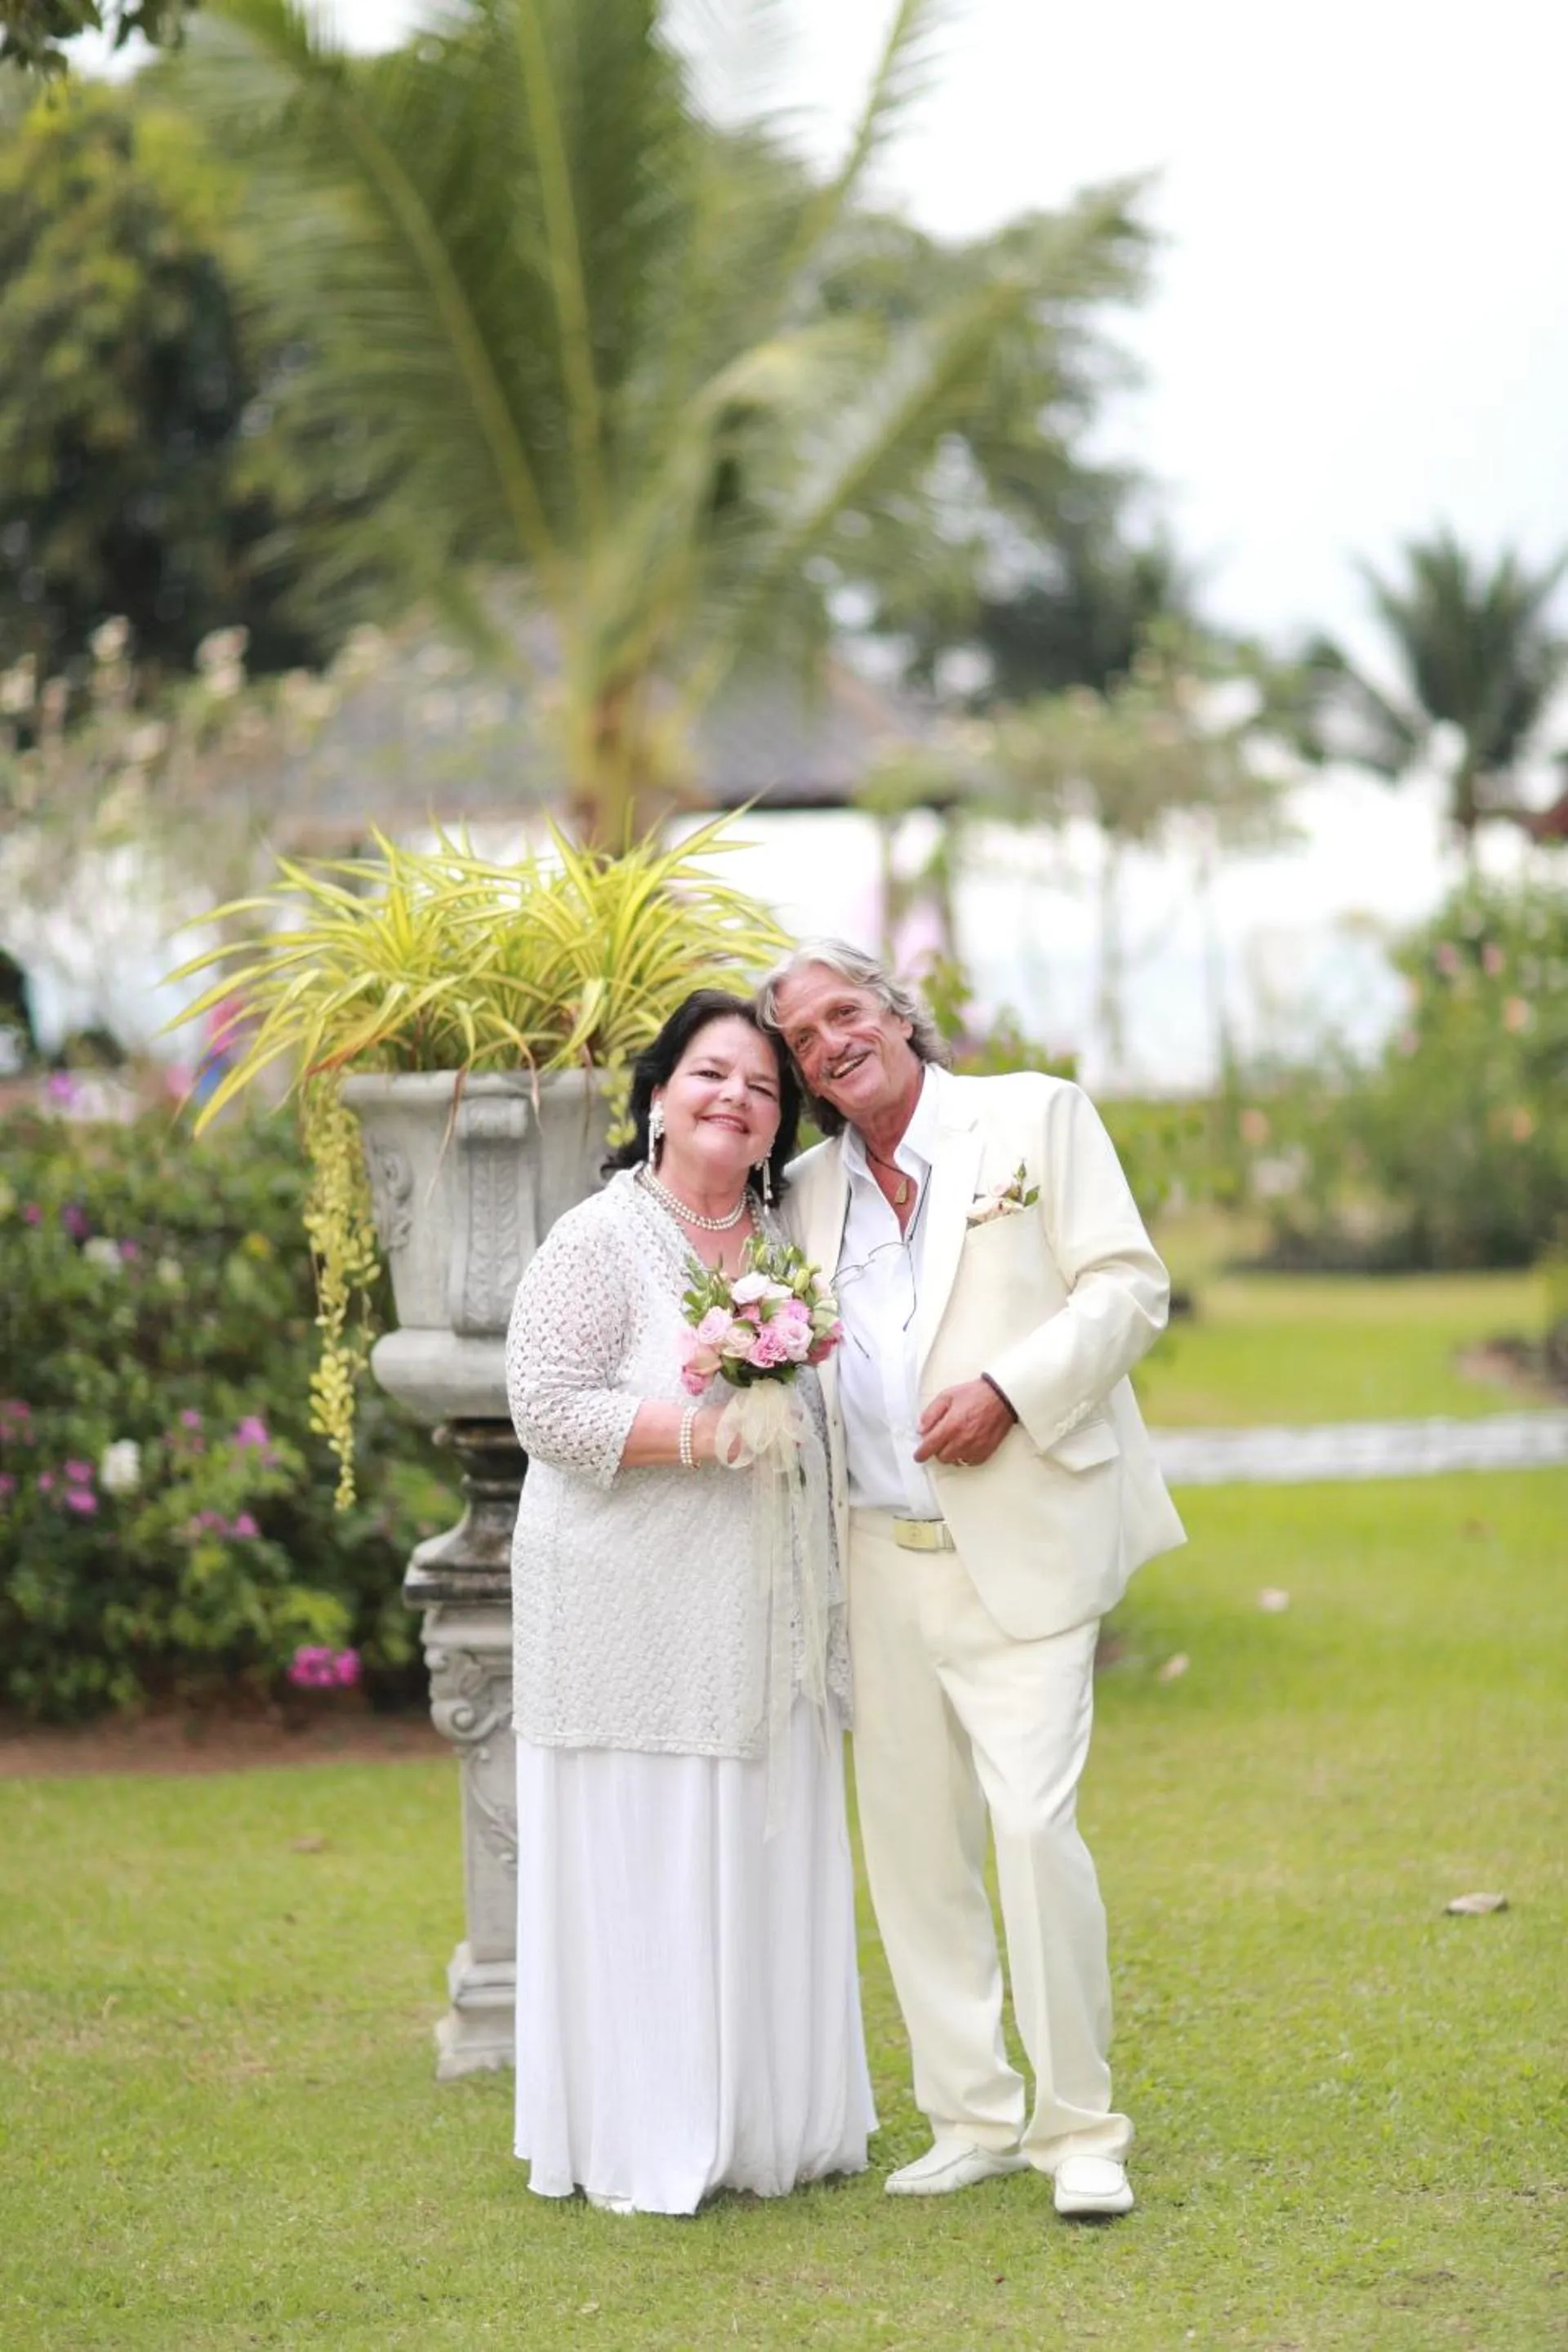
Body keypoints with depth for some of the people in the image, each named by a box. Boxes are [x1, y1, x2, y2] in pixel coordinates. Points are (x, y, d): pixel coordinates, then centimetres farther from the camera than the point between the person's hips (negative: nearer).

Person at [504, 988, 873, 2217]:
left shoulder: (789, 1241, 12)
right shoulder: (598, 1241, -8)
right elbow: (550, 1409, -16)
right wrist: (698, 1433, -21)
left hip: (765, 1615, 6)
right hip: (635, 1617, -6)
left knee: (768, 1863, 9)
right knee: (642, 1869, -4)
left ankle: (770, 2121, 19)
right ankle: (641, 2144, 4)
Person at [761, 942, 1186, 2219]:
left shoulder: (1036, 1116, 3)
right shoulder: (810, 1191, 16)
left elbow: (1128, 1288, -3)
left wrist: (1006, 1390, -16)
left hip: (1020, 1550, -5)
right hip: (883, 1562, 5)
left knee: (1033, 1824, -14)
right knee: (911, 1842, 5)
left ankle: (1081, 2127, -2)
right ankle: (972, 2115, 16)